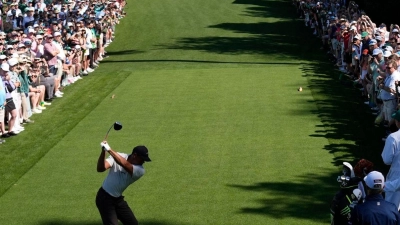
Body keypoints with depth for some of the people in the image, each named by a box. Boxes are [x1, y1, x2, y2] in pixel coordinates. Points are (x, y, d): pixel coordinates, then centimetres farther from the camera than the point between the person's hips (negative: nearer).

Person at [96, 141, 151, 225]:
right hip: (105, 198, -5)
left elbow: (124, 164, -33)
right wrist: (103, 151, -42)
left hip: (118, 199, 5)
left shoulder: (140, 170, -13)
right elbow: (100, 168, -27)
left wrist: (109, 150, -38)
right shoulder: (117, 156, -14)